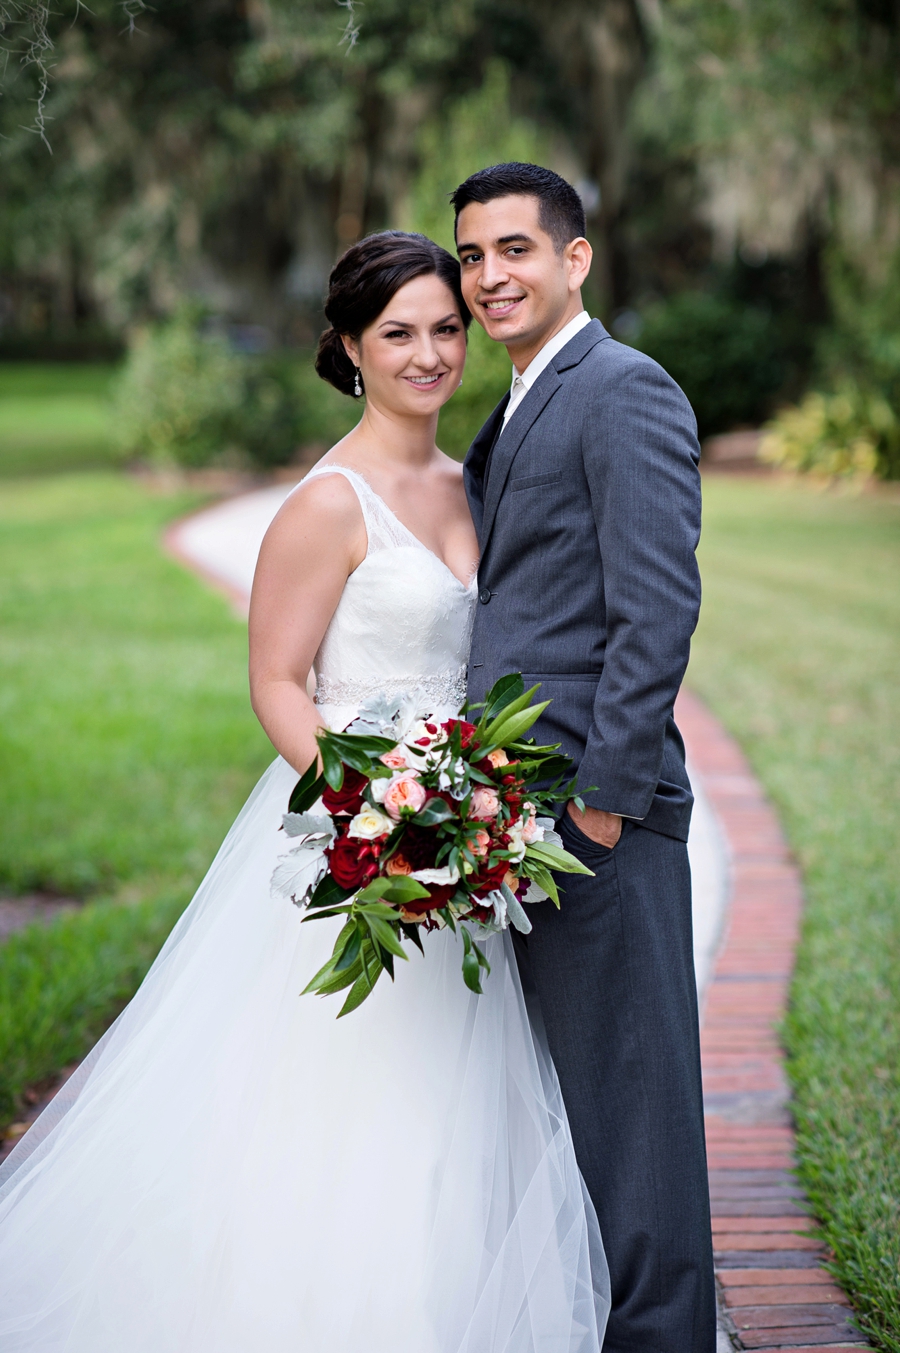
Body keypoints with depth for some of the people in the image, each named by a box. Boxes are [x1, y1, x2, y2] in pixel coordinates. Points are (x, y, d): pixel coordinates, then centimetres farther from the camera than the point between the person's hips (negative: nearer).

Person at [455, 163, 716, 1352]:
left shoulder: (626, 392, -8)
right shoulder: (517, 416, 21)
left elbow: (656, 611, -17)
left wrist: (603, 794, -19)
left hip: (599, 814, -9)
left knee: (628, 1095, -2)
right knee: (565, 1096, 14)